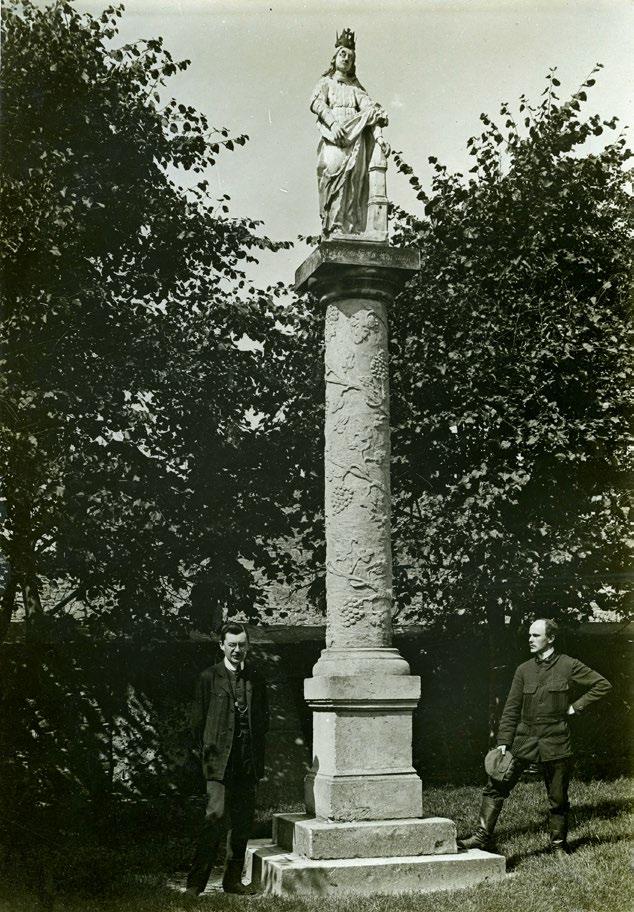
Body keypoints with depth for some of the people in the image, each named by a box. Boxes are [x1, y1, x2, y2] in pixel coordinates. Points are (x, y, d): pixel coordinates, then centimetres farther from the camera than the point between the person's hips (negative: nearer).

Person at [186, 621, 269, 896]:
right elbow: (198, 721, 2)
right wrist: (209, 752, -2)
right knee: (215, 815, -15)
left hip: (249, 763, 4)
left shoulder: (256, 678, 12)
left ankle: (233, 880, 19)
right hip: (220, 761, -4)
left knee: (243, 822, 8)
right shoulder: (209, 678, 1)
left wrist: (256, 753, 9)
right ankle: (196, 881, -9)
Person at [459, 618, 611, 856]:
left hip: (555, 743, -2)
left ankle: (559, 844, 25)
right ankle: (483, 836, -1)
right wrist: (503, 742, 0)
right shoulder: (524, 670, 7)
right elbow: (511, 709, 7)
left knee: (558, 798, 8)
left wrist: (576, 706, -2)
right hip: (524, 739, 2)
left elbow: (603, 685, 4)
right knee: (496, 787, -7)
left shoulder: (569, 666, -1)